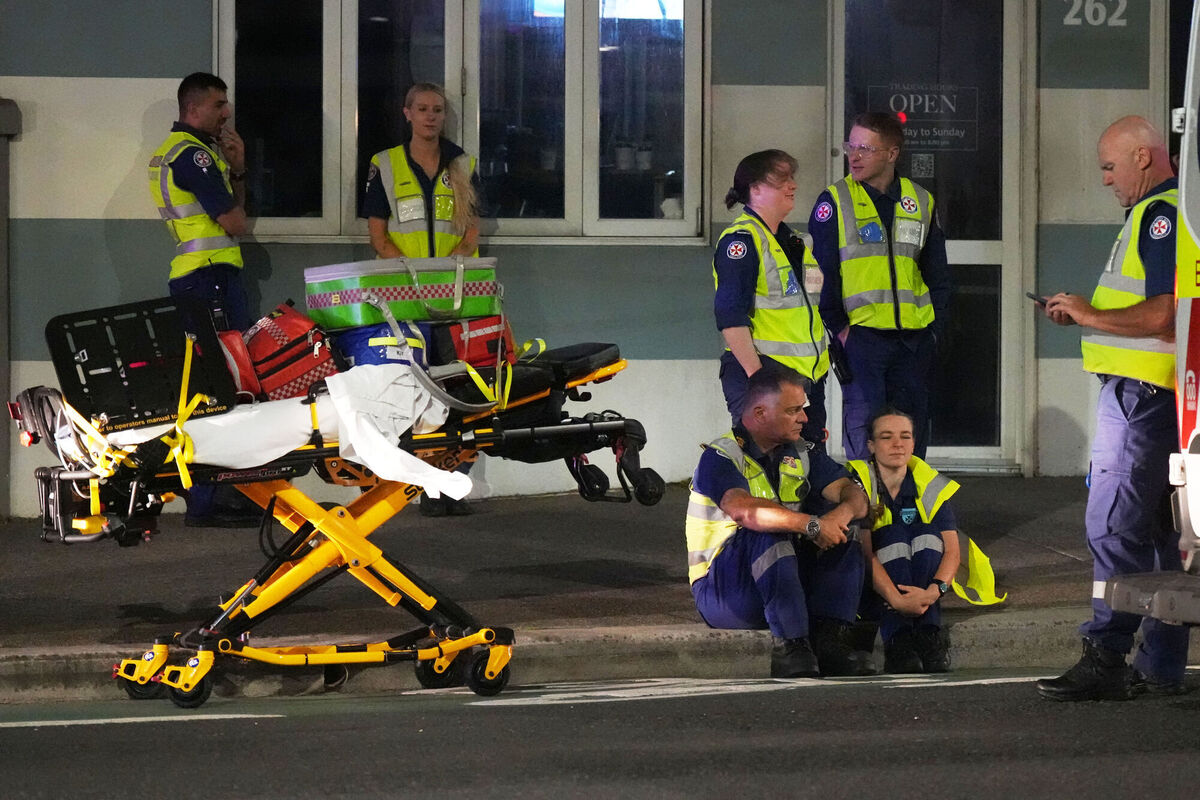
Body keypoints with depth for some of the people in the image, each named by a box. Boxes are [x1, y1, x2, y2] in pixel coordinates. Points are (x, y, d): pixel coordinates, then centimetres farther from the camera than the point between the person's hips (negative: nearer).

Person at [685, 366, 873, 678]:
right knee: (769, 532, -32)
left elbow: (855, 495, -2)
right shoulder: (720, 457, -9)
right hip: (721, 590, -7)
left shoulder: (802, 456, 12)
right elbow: (743, 510, -30)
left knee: (839, 527, -10)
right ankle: (789, 645, -35)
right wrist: (811, 524, -36)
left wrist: (844, 510, -27)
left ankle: (829, 638, -22)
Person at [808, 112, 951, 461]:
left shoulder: (921, 203, 10)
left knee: (911, 439, 7)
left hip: (914, 340, 4)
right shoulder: (835, 202, -1)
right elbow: (822, 272, -3)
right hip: (861, 336, -4)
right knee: (863, 437, -9)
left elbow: (938, 275, 15)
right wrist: (838, 327, -10)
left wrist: (935, 328, 6)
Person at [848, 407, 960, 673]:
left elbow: (951, 550, -11)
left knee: (927, 532, -21)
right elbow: (864, 552, -24)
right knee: (895, 534, -27)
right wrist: (896, 599, -38)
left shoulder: (932, 486, -1)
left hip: (920, 586, 3)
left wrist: (935, 590, -32)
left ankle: (928, 638, -31)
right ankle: (897, 644, -40)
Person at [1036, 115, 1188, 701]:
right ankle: (1160, 665, 15)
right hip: (1143, 392, 11)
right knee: (1158, 530, 11)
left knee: (1114, 526, -12)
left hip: (1142, 392, -11)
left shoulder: (1163, 216, -14)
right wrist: (1085, 314, 16)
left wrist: (1090, 316, -13)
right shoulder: (1155, 213, 20)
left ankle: (1105, 662, -13)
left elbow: (1162, 316, -22)